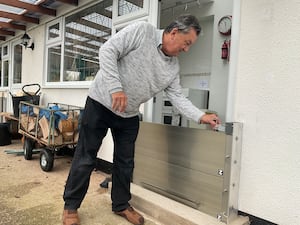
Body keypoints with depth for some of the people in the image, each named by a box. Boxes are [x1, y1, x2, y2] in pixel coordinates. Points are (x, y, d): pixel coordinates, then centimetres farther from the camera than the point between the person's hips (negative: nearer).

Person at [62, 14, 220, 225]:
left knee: (125, 162, 12)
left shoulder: (173, 67, 3)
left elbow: (177, 96, 6)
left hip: (129, 115, 6)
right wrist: (116, 88, -26)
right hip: (101, 103, -5)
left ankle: (121, 205, 32)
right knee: (85, 158, 3)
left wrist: (201, 116, -3)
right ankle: (70, 206, 22)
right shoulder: (141, 30, -14)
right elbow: (108, 50, -19)